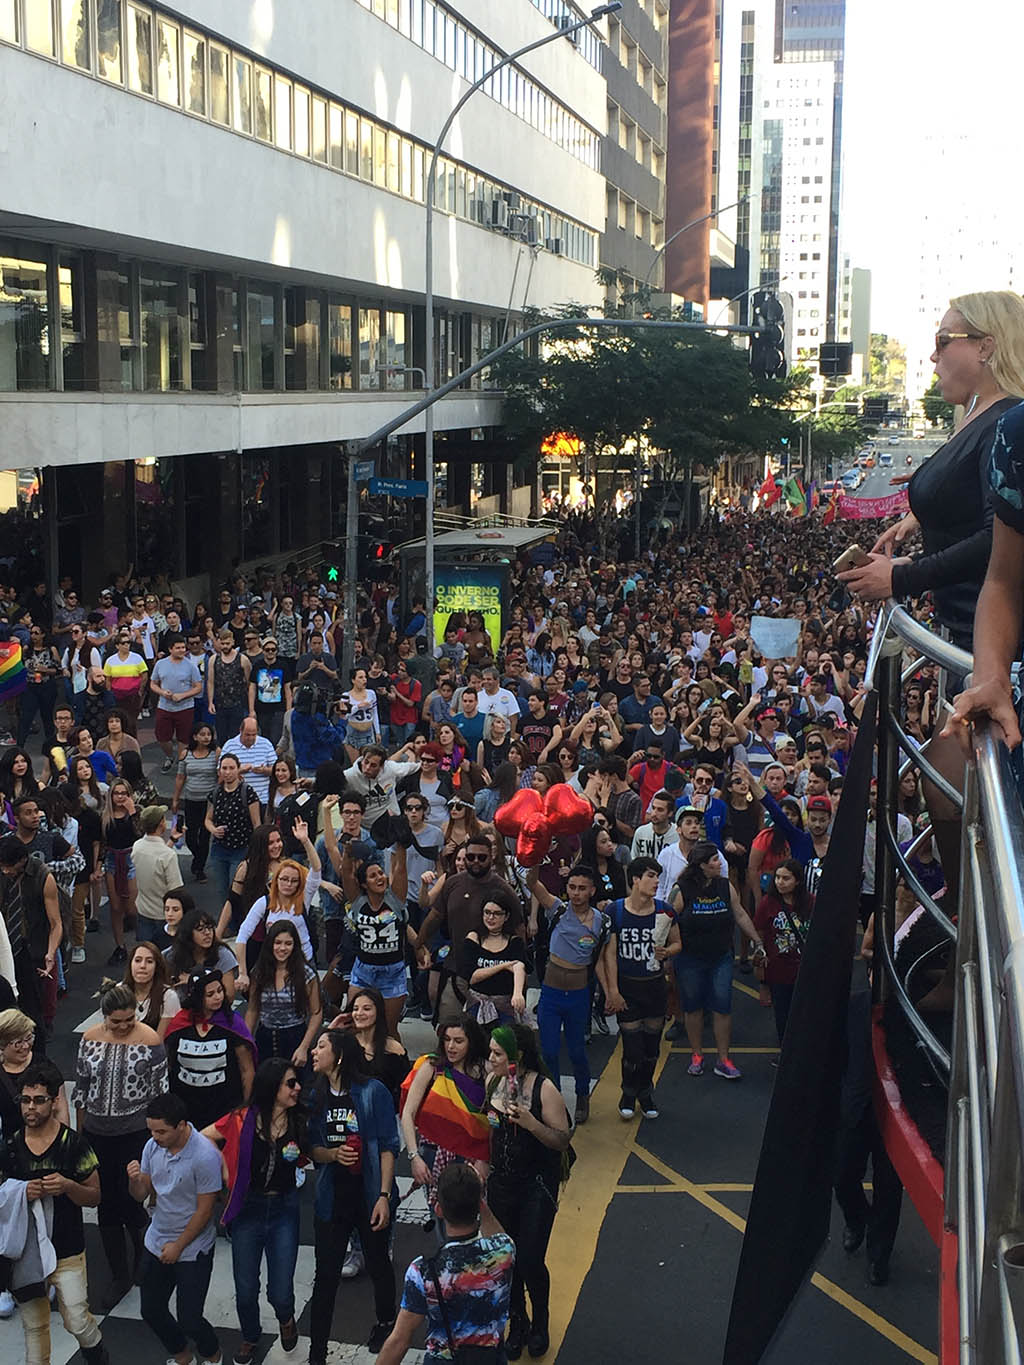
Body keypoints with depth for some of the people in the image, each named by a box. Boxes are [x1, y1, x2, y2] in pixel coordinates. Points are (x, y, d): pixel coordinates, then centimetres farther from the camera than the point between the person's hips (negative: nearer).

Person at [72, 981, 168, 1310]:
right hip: (97, 1133, 4)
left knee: (131, 1204, -2)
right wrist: (78, 1135, 12)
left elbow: (161, 1090, -5)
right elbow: (81, 1089, 9)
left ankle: (144, 1267, 24)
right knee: (107, 1206, 10)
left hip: (137, 1133, -4)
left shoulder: (150, 1040, -10)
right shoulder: (90, 1039, -1)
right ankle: (120, 1277, 24)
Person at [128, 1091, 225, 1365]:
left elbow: (204, 1210, -18)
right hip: (157, 1242, 6)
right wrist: (134, 1180, -20)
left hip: (193, 1249, -6)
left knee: (189, 1320, -3)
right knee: (151, 1311, 14)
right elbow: (142, 1195, 2)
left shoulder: (205, 1155, -25)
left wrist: (178, 1246, -10)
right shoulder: (153, 1146, -6)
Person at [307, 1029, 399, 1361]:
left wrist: (384, 1196, -15)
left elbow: (388, 1146, -10)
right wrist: (332, 1153, -14)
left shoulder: (373, 1092, -11)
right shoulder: (317, 1096, 3)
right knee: (326, 1276, 3)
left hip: (369, 1196, -3)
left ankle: (385, 1324, 41)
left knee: (379, 1265, 16)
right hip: (331, 1198, 3)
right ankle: (317, 1351, 13)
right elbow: (312, 1148, 8)